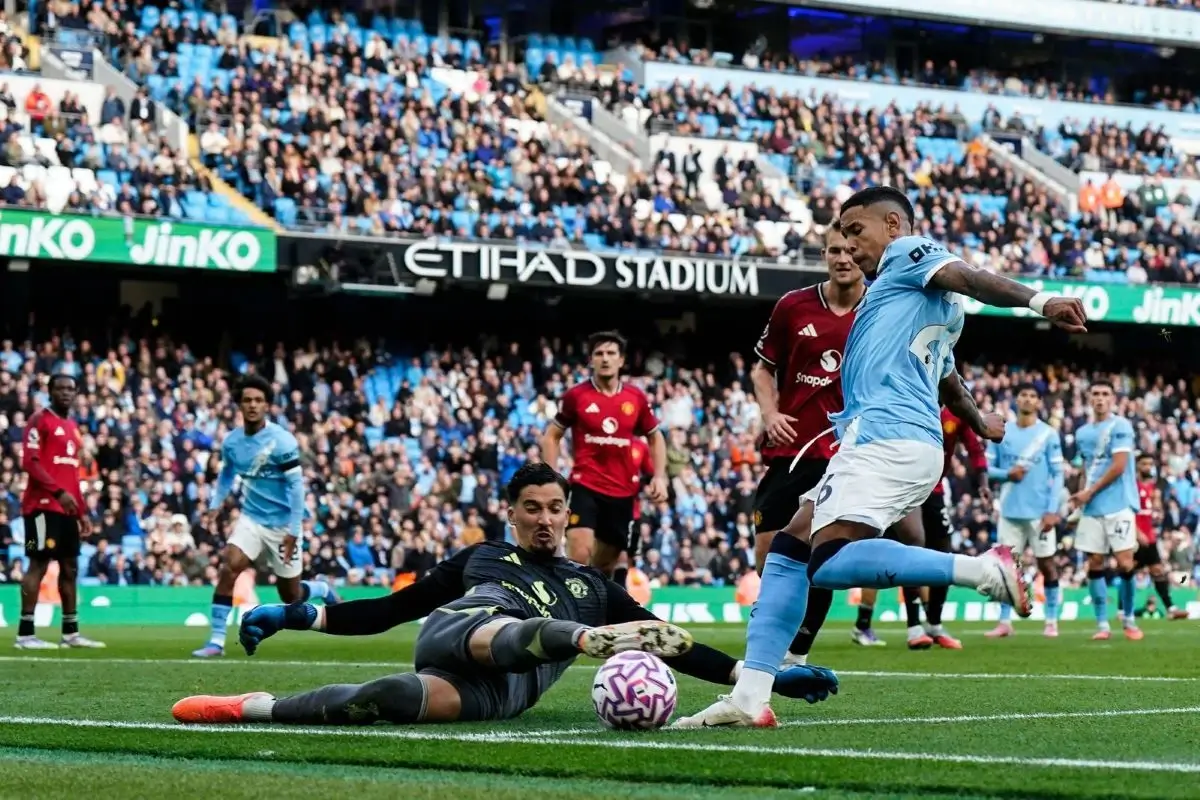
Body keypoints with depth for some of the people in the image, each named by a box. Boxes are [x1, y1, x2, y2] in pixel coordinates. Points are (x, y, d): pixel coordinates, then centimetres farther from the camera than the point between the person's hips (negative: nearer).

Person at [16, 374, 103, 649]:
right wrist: (58, 492, -24)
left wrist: (82, 512, 20)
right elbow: (29, 462, -16)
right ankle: (25, 633, -11)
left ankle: (71, 632, 16)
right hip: (43, 506, -9)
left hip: (67, 508, 9)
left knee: (70, 567, 10)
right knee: (39, 564, -11)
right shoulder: (40, 420, -6)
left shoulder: (72, 427, 20)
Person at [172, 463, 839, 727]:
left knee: (436, 700, -39)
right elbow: (388, 611, 30)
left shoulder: (591, 586, 36)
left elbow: (671, 648, 30)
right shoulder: (479, 559, 34)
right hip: (460, 629, -1)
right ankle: (589, 639, -70)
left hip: (504, 688, 1)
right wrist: (300, 616, 18)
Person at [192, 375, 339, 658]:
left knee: (291, 597, 7)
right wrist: (217, 503, 7)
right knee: (229, 566, -22)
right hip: (251, 518, 3)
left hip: (281, 524, -3)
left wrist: (293, 532, -19)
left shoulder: (282, 442, -18)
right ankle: (216, 640, -17)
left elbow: (296, 486, -16)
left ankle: (323, 590, 42)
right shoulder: (231, 441, -2)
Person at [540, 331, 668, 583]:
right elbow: (551, 436, 6)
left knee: (607, 563, 14)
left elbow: (655, 438, 16)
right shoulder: (576, 395, -4)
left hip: (623, 492, 3)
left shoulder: (636, 398, 3)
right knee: (579, 554, -21)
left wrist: (659, 477, 3)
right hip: (585, 487, -3)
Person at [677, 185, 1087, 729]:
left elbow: (967, 278, -14)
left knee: (829, 562, -26)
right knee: (787, 550, 10)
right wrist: (978, 423, 66)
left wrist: (1037, 301, -31)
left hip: (886, 436, -10)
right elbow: (948, 380, 46)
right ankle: (749, 698, 3)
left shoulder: (907, 254, 5)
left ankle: (983, 570, -26)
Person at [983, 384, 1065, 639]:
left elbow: (1057, 475, -3)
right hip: (1010, 510, 2)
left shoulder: (1049, 435, -1)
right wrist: (1007, 474, -13)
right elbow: (987, 467, 8)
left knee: (1046, 564, 3)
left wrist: (1052, 510, -11)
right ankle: (1005, 622, 7)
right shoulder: (1001, 432, 6)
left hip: (1039, 511, -2)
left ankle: (1051, 621, 9)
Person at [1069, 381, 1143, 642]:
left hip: (1118, 505, -5)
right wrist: (1079, 496, 6)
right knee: (1094, 564, 1)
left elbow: (1118, 466, -11)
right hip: (1091, 508, 5)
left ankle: (1129, 620, 8)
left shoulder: (1120, 426, -4)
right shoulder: (1083, 433, 15)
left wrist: (1090, 492, -9)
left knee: (1125, 563, -7)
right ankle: (1102, 624, 7)